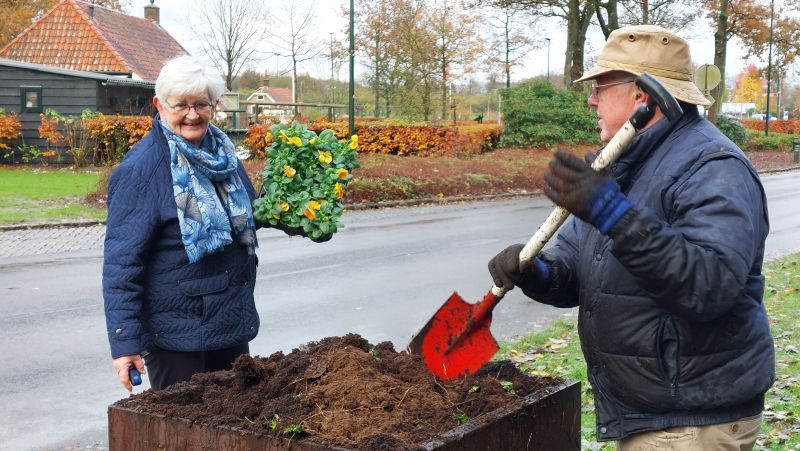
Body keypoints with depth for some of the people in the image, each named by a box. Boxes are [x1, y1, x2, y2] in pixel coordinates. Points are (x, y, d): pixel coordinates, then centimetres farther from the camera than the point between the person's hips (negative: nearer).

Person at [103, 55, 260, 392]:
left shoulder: (223, 153, 5)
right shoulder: (140, 169, -16)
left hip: (232, 322, 7)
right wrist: (125, 342, -20)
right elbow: (121, 262, -17)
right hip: (175, 333, -7)